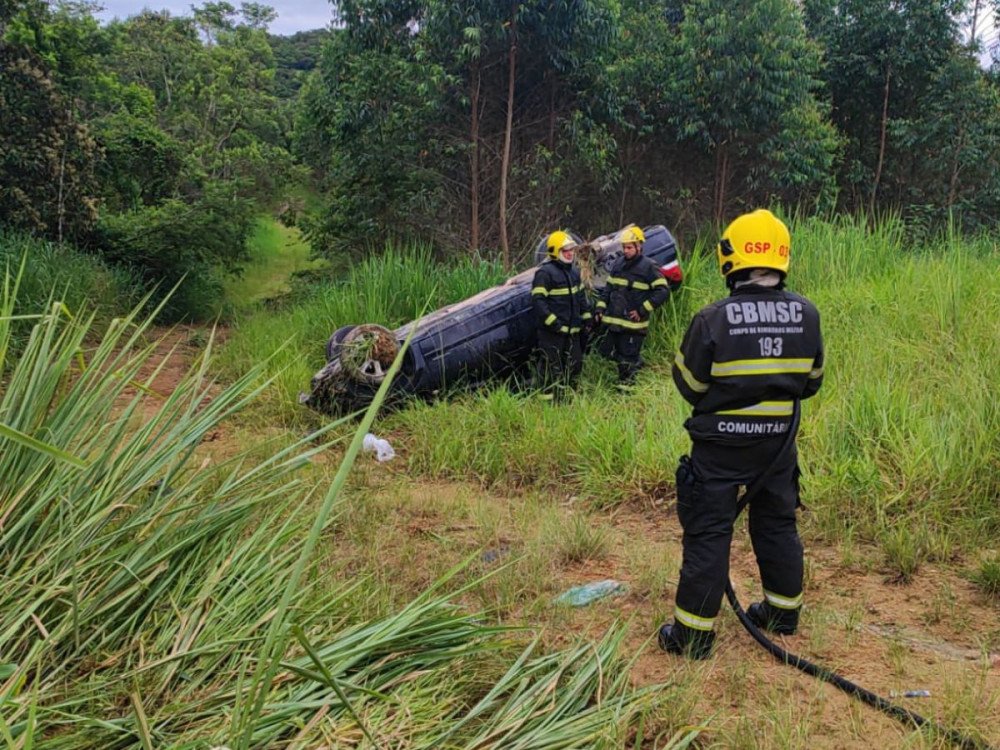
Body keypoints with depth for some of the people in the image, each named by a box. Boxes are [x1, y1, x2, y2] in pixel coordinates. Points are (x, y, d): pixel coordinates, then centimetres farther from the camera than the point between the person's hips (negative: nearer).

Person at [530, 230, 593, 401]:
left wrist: (587, 317, 15)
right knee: (551, 366, -3)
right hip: (552, 331, -9)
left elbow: (581, 297, 24)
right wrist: (553, 322, -22)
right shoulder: (545, 273, -14)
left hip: (572, 330, 9)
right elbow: (538, 300, -19)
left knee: (575, 364, 16)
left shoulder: (573, 272, 13)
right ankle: (548, 399, 7)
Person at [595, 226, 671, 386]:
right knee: (613, 353, 13)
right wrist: (600, 308, 7)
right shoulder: (618, 265, 11)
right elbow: (608, 288, 19)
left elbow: (663, 290, -12)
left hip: (633, 323, -6)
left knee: (627, 360, -2)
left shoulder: (648, 267, -8)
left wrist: (643, 310, -15)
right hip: (614, 321, 7)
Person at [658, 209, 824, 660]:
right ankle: (783, 613, 36)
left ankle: (693, 634, 12)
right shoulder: (806, 315, -7)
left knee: (708, 533, 5)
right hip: (777, 441, 4)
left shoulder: (713, 320, -21)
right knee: (777, 524, 21)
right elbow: (811, 382, 5)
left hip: (719, 443, -4)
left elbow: (689, 384, -9)